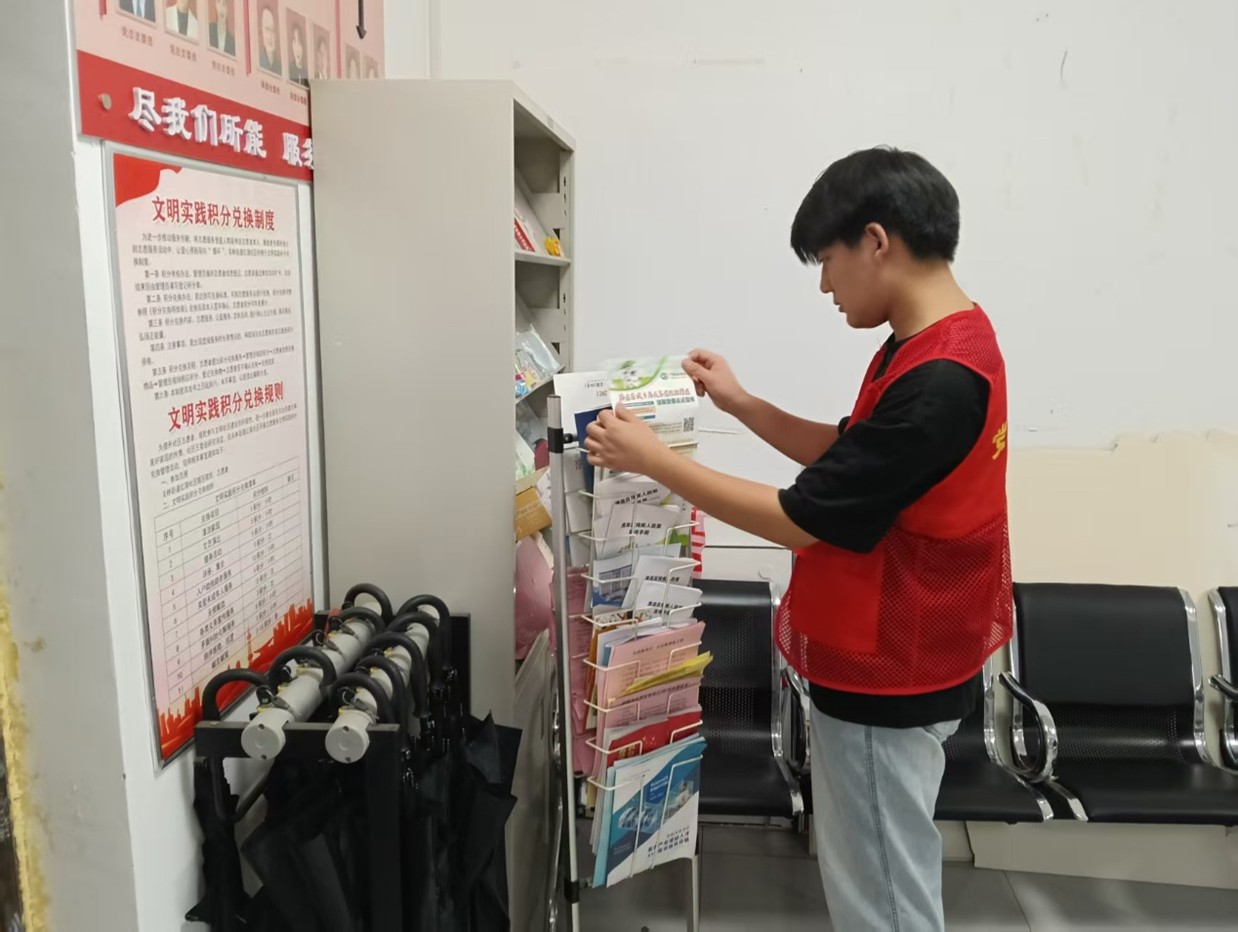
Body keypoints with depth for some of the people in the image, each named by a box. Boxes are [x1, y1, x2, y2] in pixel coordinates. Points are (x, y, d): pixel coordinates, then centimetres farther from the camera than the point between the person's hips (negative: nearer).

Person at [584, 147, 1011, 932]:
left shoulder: (935, 382, -29)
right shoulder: (944, 342, 5)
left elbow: (801, 519, -24)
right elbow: (850, 457, 14)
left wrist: (654, 460, -17)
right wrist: (742, 405, 8)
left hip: (887, 674, -10)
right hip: (898, 657, 10)